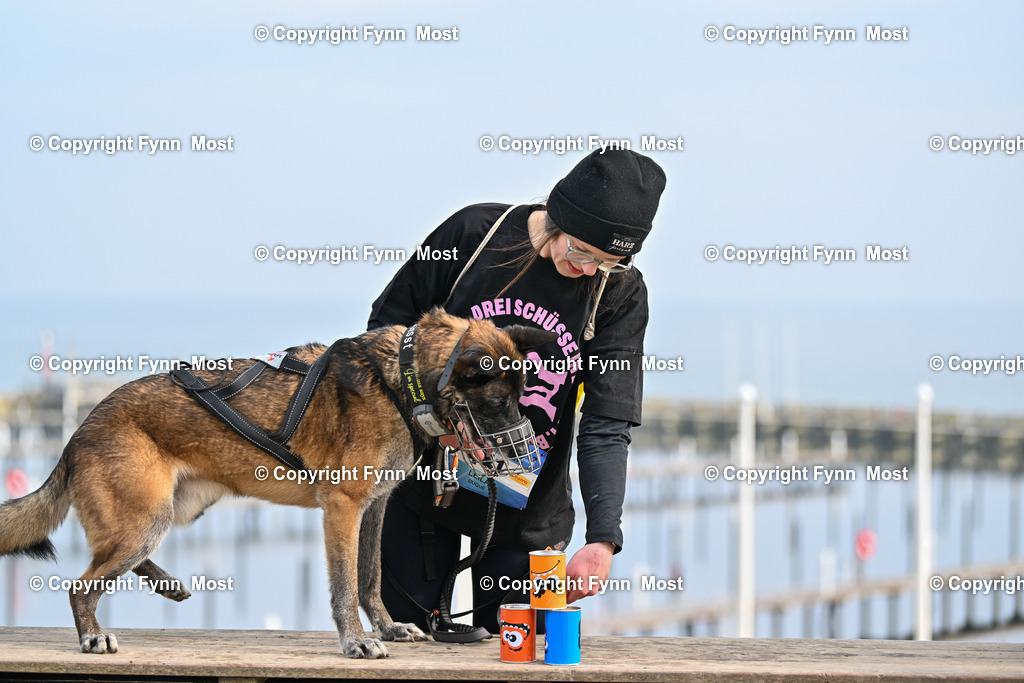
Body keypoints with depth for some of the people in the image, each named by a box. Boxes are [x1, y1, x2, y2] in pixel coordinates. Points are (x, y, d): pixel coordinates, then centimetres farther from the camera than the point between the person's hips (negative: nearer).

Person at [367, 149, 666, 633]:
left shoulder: (620, 294, -10)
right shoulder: (475, 232, -12)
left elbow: (606, 427, -15)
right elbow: (389, 320, -2)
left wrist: (603, 538, -27)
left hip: (527, 509, 0)